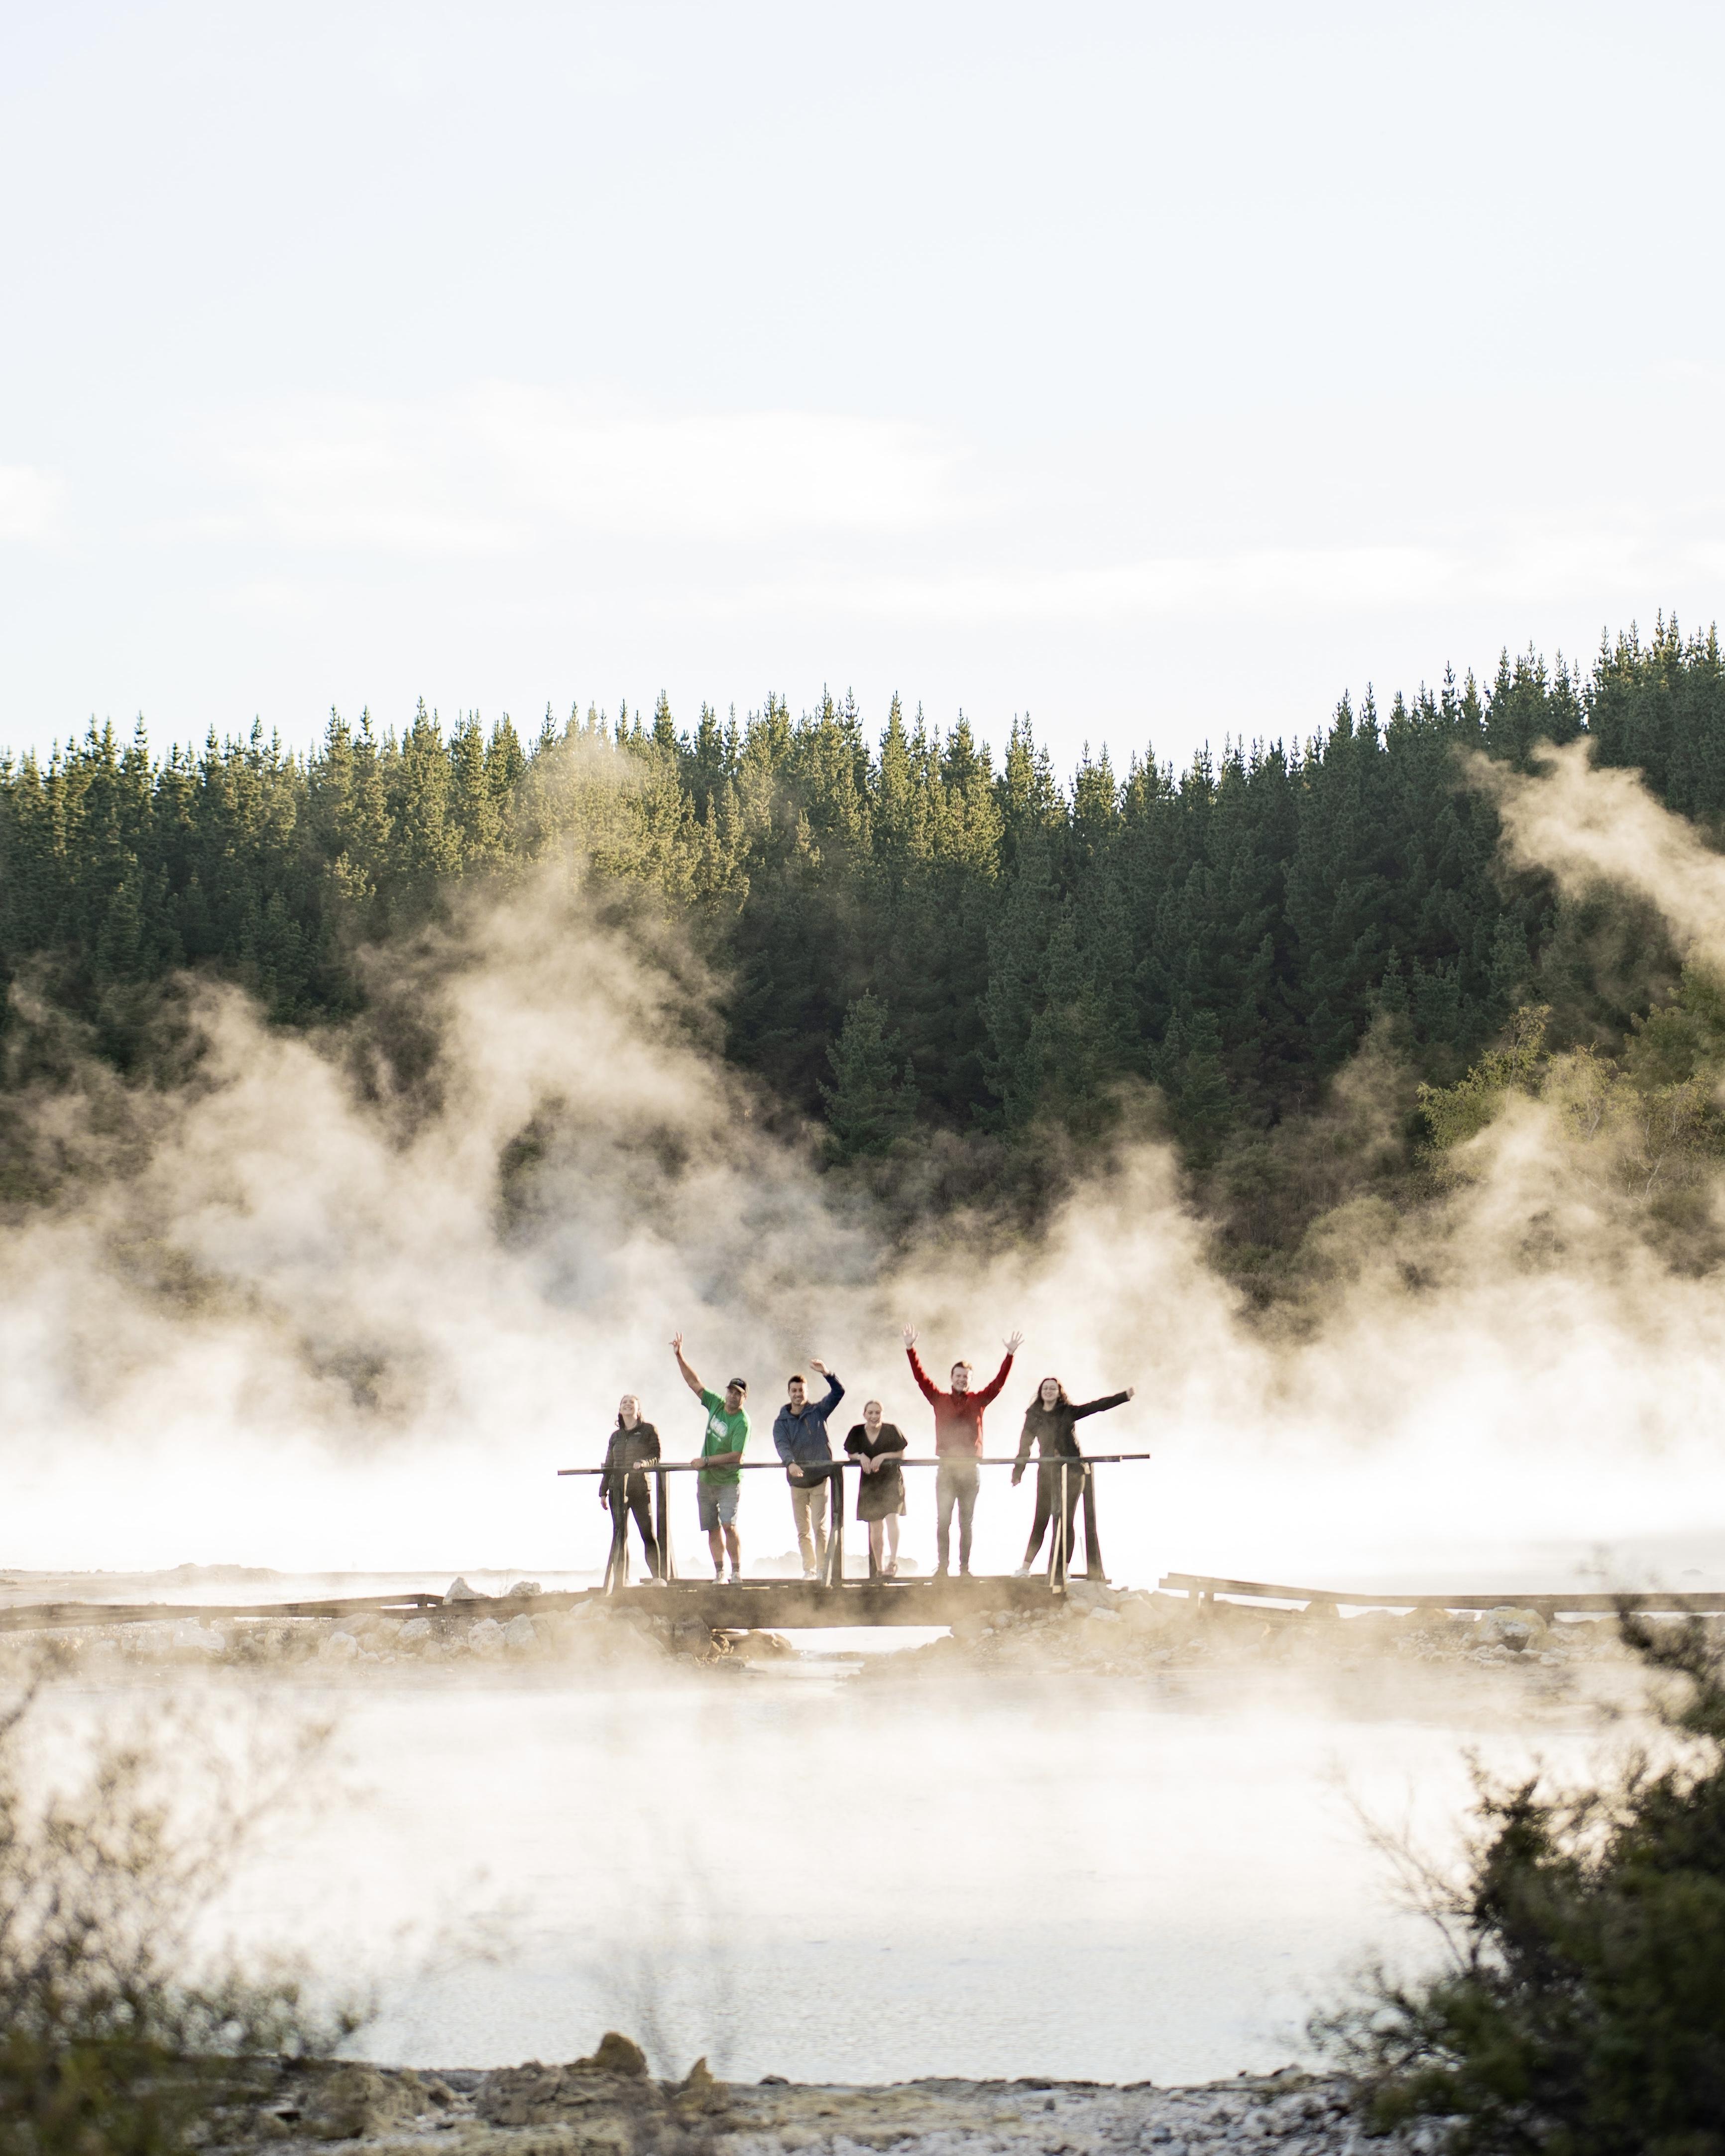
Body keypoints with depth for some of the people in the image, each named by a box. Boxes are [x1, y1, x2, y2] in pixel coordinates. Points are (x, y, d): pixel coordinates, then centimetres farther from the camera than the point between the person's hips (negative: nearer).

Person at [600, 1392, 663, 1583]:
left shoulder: (648, 1430, 6)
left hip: (640, 1487, -4)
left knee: (648, 1534, -7)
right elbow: (608, 1465, 17)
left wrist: (644, 1462, -23)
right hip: (618, 1489, 4)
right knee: (619, 1535, 1)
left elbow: (656, 1454, -2)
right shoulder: (616, 1436, 16)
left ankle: (658, 1578, -5)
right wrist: (603, 1492, 12)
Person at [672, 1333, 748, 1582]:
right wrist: (679, 1357, 4)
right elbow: (694, 1383, 9)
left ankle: (737, 1572, -13)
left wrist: (706, 1461, -19)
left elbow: (736, 1456, -22)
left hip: (728, 1481, -6)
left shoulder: (742, 1423, -16)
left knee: (728, 1525, -17)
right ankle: (719, 1573, 8)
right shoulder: (716, 1404, 3)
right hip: (705, 1480, 6)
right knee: (713, 1529, 5)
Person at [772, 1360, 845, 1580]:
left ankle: (823, 1570, -11)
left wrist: (827, 1374, -22)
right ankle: (809, 1569, 15)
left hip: (821, 1478, -3)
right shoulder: (781, 1421, 5)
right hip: (797, 1482, 3)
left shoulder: (818, 1412, 4)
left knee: (820, 1527, -11)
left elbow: (839, 1393, -5)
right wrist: (790, 1463, -32)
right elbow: (782, 1445, -12)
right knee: (803, 1531, 6)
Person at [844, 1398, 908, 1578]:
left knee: (892, 1519, -22)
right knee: (875, 1528, 5)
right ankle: (879, 1568, 11)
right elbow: (851, 1454, 10)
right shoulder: (857, 1432, 2)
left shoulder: (892, 1430, -5)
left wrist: (883, 1457, -16)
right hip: (870, 1482, 3)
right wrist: (861, 1456, -12)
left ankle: (893, 1561, -26)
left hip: (891, 1479, -3)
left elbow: (903, 1453, -2)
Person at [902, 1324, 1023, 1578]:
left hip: (970, 1468, 0)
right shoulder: (940, 1400, 7)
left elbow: (998, 1382, 2)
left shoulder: (978, 1401, 8)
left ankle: (965, 1568, 6)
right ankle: (942, 1567, -2)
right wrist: (911, 1350, -5)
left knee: (966, 1522, 5)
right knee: (943, 1521, -3)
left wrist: (1010, 1355, -6)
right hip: (946, 1468, 0)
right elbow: (921, 1378, 3)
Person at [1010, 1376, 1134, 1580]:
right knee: (1041, 1520, -1)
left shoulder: (1068, 1412, 4)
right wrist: (1017, 1473, 8)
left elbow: (1098, 1407, -1)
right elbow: (1025, 1446, 11)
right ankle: (1026, 1565, 3)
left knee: (1066, 1519, -2)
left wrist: (1125, 1396, -10)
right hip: (1047, 1472, 1)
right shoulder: (1034, 1416, 8)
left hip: (1072, 1471, -1)